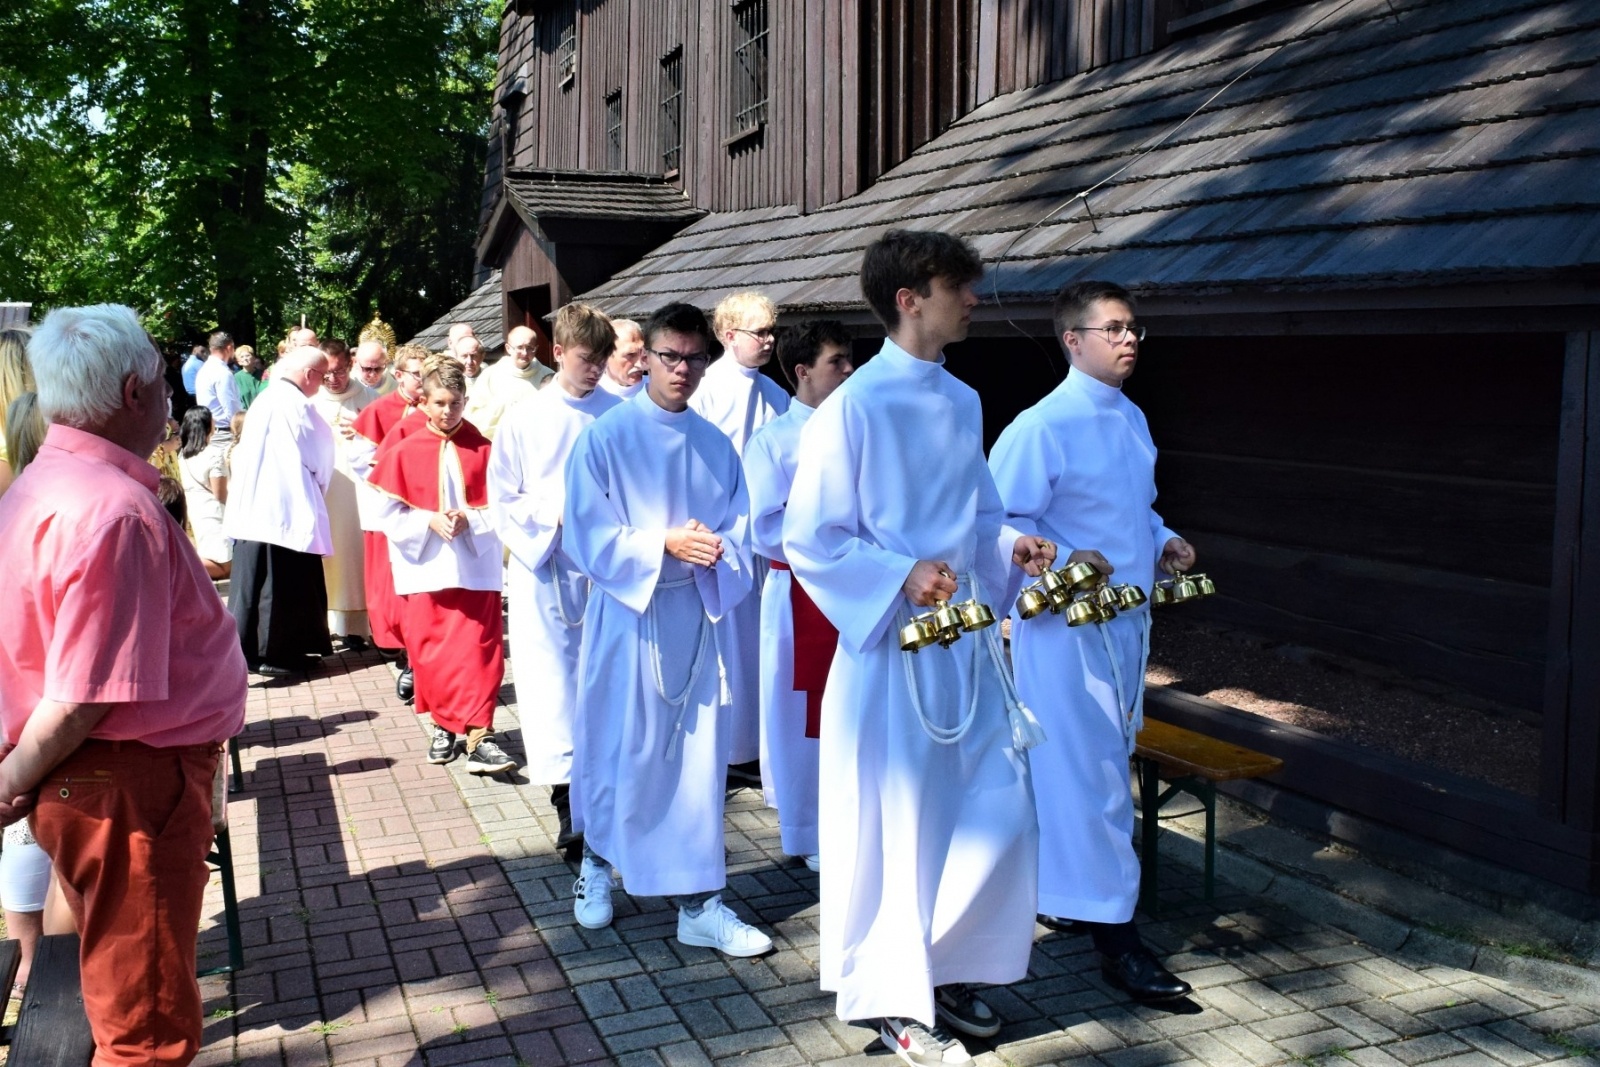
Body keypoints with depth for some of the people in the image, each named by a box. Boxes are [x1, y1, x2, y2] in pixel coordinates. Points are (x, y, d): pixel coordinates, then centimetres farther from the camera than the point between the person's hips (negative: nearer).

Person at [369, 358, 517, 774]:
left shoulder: (483, 449, -2)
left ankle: (479, 736, -5)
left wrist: (470, 520, -18)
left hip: (476, 565, -1)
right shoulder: (404, 451, 0)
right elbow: (389, 512, 0)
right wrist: (430, 521, -15)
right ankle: (444, 724, 25)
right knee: (431, 652, 8)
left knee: (479, 652, -5)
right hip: (426, 566, 1)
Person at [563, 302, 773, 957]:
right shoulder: (606, 437, -6)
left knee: (697, 758, 4)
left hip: (692, 616, 3)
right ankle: (598, 864, 33)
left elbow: (739, 534, 6)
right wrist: (664, 545, -19)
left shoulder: (716, 446, 6)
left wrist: (714, 550, -16)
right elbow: (584, 535, -10)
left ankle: (700, 903, 12)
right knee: (617, 751, 7)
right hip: (624, 614, -3)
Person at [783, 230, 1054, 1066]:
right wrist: (901, 575, -24)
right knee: (898, 823, 4)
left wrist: (1010, 548, 0)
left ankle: (946, 967, 31)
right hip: (892, 643, -7)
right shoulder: (855, 407, -14)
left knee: (998, 807, 10)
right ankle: (895, 998, 23)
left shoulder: (961, 401, 9)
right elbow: (809, 540, -13)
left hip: (966, 636, 7)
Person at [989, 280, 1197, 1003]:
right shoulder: (1042, 427, -16)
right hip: (1065, 623, -9)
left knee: (1106, 759, 17)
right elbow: (1000, 521, -16)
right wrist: (1063, 561, -26)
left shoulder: (1131, 419, 11)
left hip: (1127, 618, 9)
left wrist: (1162, 541, 8)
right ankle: (1113, 934, 4)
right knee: (1090, 773, -4)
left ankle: (1060, 891, 34)